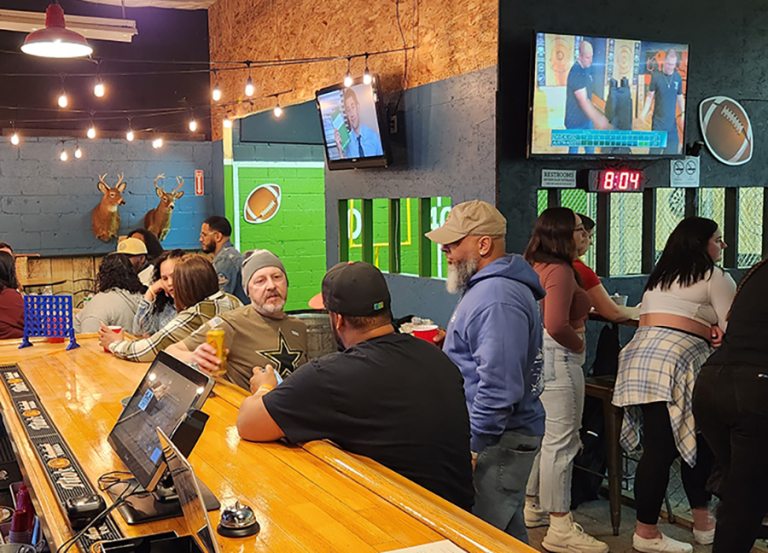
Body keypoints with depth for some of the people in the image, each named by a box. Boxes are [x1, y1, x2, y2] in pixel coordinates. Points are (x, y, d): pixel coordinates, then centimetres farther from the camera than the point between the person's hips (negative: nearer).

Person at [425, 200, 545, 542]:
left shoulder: (497, 301, -22)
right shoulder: (485, 287, 14)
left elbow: (499, 387, -27)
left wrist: (473, 448, -22)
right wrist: (450, 345, 18)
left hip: (498, 441, -11)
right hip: (500, 436, 11)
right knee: (508, 531, 19)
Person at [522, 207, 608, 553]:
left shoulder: (534, 266, 13)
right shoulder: (559, 271, -18)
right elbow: (557, 325, -27)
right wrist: (579, 345, -12)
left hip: (535, 354, 11)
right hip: (557, 357, -11)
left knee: (540, 434, 20)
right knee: (561, 441, -6)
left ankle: (532, 505, 32)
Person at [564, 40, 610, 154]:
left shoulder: (587, 68, 3)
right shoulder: (576, 73, -26)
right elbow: (583, 102, -28)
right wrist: (598, 119, -27)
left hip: (587, 118, 9)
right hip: (575, 122, -9)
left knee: (590, 148, 19)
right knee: (574, 150, 5)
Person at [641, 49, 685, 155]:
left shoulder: (678, 78, 5)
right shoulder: (656, 76, -3)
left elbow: (680, 97, 14)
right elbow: (650, 96, 2)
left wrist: (683, 113, 1)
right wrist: (644, 112, -9)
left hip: (672, 122, 3)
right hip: (658, 121, -3)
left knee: (673, 149, 5)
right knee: (655, 150, -3)